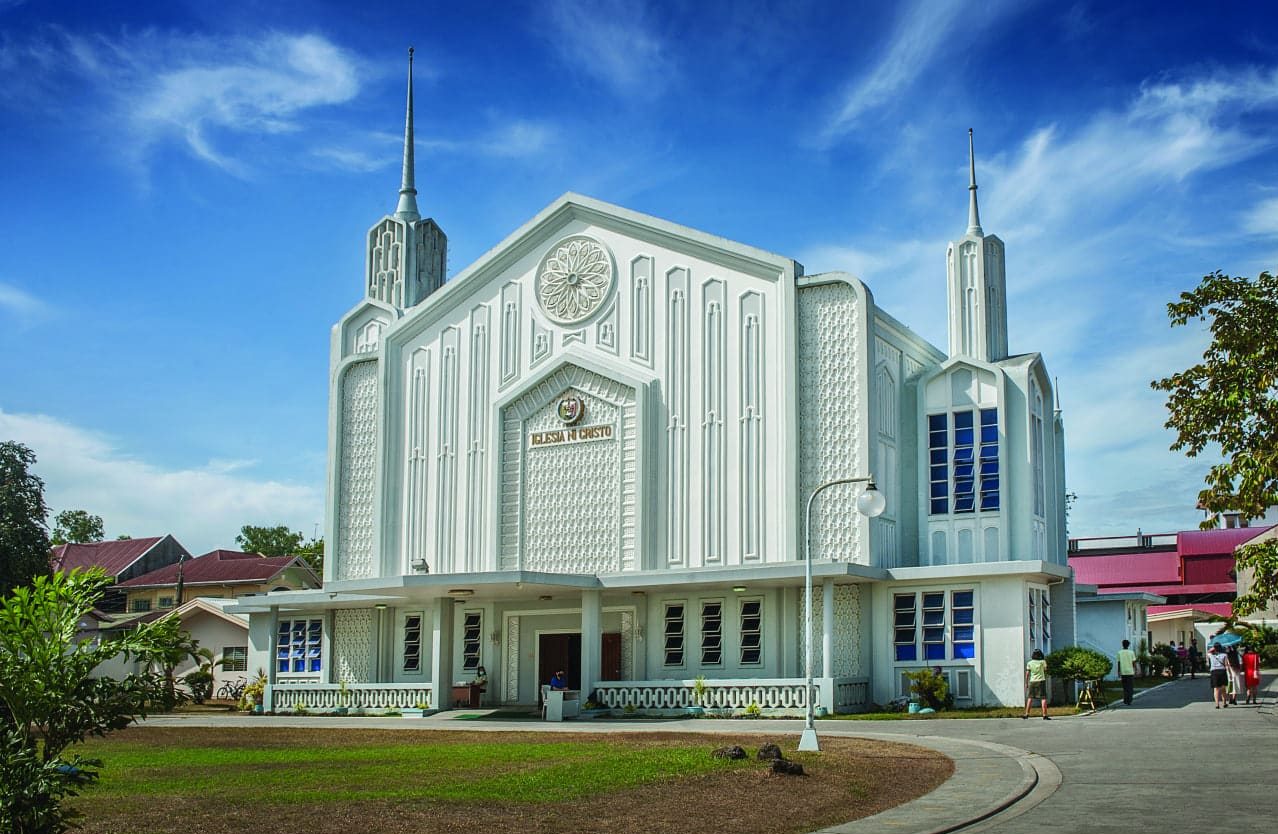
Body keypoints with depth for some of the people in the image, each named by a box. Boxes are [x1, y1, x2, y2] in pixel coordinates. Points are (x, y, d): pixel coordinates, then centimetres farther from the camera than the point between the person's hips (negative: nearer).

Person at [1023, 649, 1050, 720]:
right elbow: (1045, 670, 8)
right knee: (1043, 698, -2)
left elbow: (1027, 674, -1)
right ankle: (1045, 715, -10)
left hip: (1032, 682, 2)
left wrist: (1026, 683, 5)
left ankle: (1027, 714, 7)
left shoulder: (1030, 663, -1)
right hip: (1041, 681, -2)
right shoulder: (1043, 662, -4)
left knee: (1030, 698, 11)